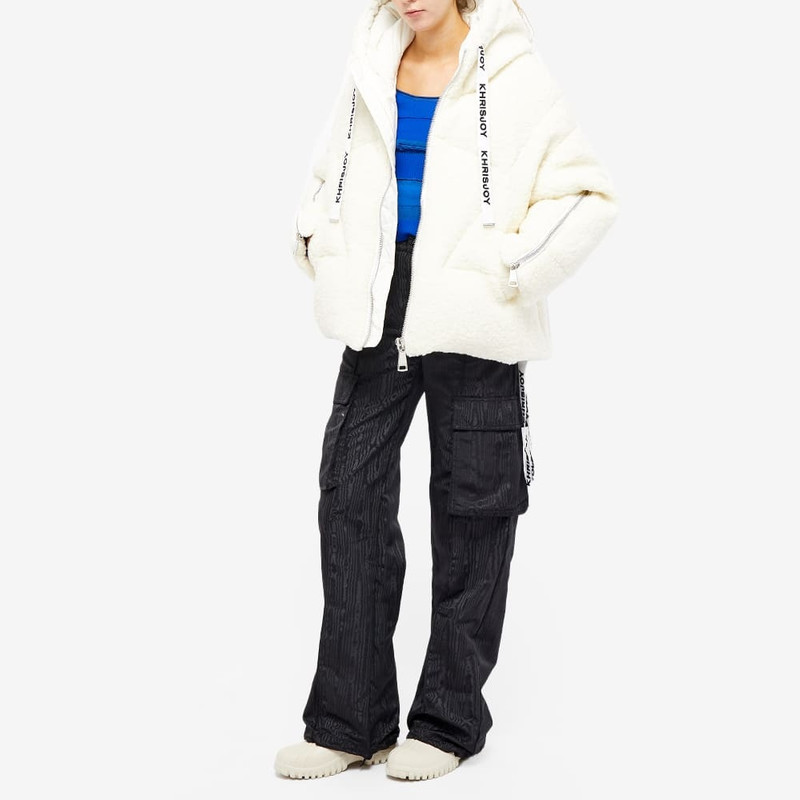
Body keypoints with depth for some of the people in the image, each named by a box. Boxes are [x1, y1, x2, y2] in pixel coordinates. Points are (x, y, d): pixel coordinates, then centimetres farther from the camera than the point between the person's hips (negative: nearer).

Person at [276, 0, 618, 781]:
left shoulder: (511, 73, -5)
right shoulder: (370, 67, 9)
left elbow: (586, 194, -7)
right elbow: (328, 176, 22)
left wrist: (510, 274, -13)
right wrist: (322, 246, 5)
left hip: (469, 327, -4)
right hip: (380, 316, 5)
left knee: (470, 512, 3)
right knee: (352, 494, 3)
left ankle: (449, 720, 17)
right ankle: (349, 720, 14)